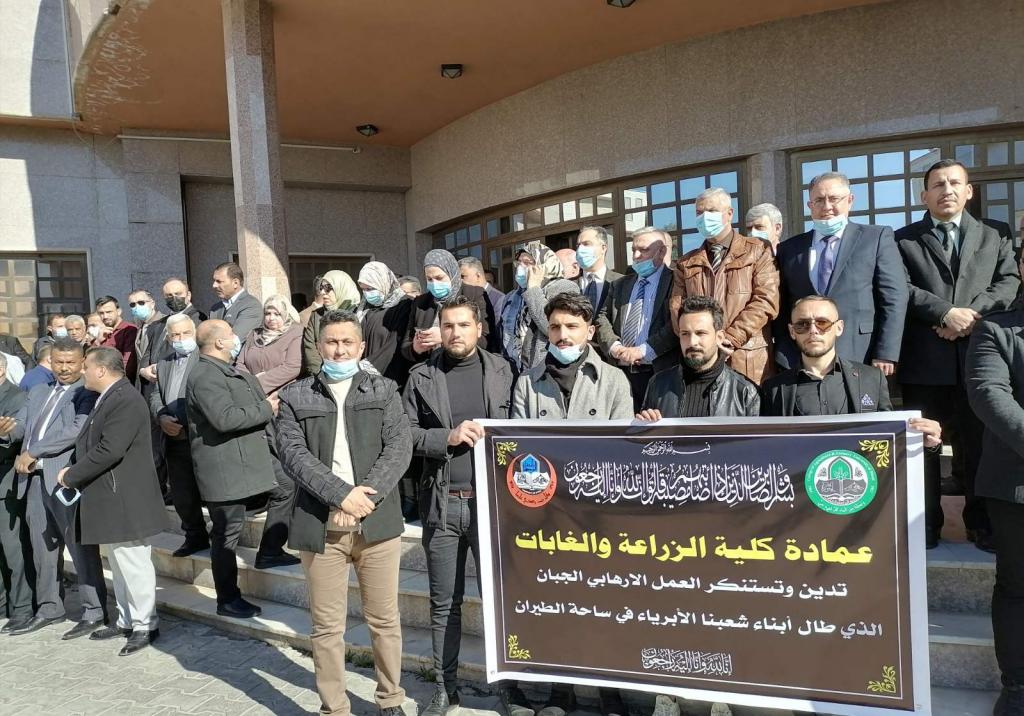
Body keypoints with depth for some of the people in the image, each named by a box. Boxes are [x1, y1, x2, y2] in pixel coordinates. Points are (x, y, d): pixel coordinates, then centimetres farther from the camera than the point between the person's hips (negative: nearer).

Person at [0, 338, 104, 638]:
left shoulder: (88, 393, -4)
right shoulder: (38, 392, 20)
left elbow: (78, 429, -17)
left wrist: (33, 452, -15)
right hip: (35, 480, 7)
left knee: (81, 546, -2)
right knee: (42, 549, 14)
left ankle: (94, 611, 5)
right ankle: (49, 608, 27)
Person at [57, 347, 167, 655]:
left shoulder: (126, 400, -19)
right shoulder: (107, 399, 14)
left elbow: (110, 450, -25)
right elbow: (88, 443, 17)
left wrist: (71, 475, -14)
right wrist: (72, 470, 0)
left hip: (125, 499, -10)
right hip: (109, 499, 10)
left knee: (133, 564, 0)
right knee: (119, 564, 18)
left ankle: (145, 625, 11)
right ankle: (126, 620, 30)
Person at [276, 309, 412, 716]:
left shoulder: (384, 391, 6)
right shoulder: (295, 397, 5)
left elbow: (399, 448, -4)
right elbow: (292, 454, -7)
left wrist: (365, 497, -15)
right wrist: (341, 494, -17)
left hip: (378, 522, 1)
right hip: (321, 526, 0)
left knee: (384, 620, 12)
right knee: (327, 627, 9)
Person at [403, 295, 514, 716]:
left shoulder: (501, 371, 5)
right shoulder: (421, 377, 3)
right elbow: (404, 434, 0)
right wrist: (448, 437, -15)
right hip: (442, 504, 1)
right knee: (444, 602, 12)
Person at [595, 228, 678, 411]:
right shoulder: (619, 284, 18)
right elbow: (603, 318, 12)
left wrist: (643, 351, -16)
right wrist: (614, 346, -6)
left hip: (660, 372, -4)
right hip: (620, 372, 4)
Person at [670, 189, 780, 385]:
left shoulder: (758, 251, 7)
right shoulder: (686, 263, 17)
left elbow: (766, 301, -5)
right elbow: (677, 308, 8)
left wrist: (729, 339, -12)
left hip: (748, 361, -3)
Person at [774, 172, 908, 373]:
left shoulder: (878, 238, 7)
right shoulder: (789, 249, 13)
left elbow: (894, 298, 1)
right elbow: (781, 309, 12)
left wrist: (886, 355, -7)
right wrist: (782, 358, 3)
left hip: (860, 358, -1)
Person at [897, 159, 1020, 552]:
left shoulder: (995, 237, 16)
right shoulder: (903, 240, 7)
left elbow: (1009, 283, 3)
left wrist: (972, 314, -13)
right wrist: (945, 312, -16)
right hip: (924, 359, -2)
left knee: (981, 443, 7)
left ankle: (981, 524, 21)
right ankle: (926, 524, 16)